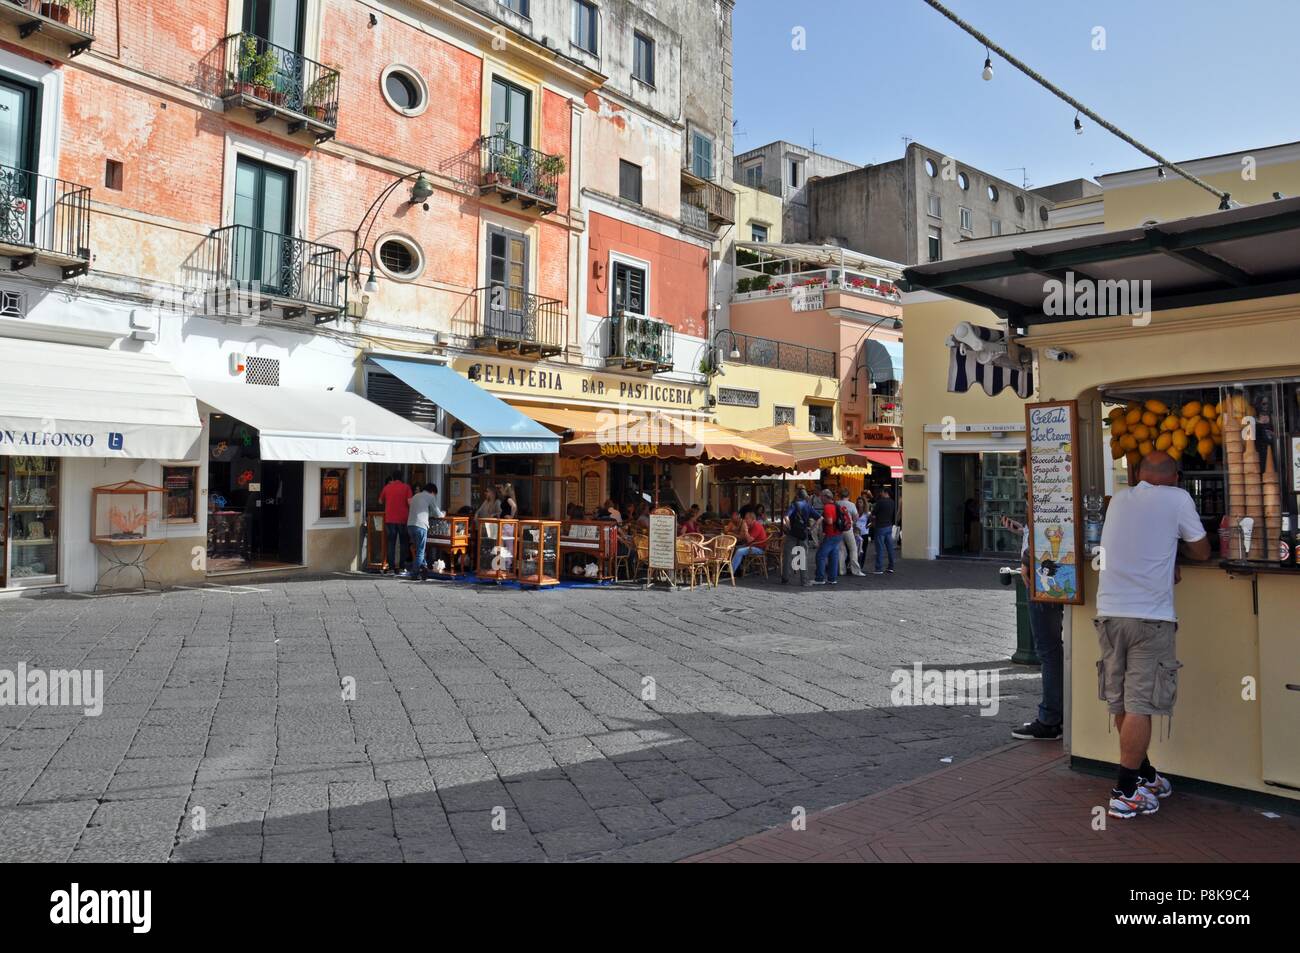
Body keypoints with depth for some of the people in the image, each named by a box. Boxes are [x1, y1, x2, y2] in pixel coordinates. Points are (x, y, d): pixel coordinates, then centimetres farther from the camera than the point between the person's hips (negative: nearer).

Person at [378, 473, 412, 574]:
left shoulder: (387, 487, 6)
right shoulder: (406, 487, 0)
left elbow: (380, 502, 19)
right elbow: (410, 502, -10)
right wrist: (411, 514, 4)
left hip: (390, 519, 1)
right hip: (403, 519, -1)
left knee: (390, 543, 7)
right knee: (403, 543, 9)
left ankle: (391, 567, 3)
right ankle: (401, 567, 7)